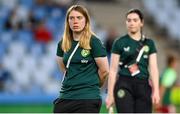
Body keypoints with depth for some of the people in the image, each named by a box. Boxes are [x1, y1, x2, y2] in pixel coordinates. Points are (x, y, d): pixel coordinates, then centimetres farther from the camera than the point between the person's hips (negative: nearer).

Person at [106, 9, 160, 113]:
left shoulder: (149, 43, 11)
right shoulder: (120, 43, 4)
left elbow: (153, 68, 4)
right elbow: (113, 70, 2)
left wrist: (156, 90, -8)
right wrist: (110, 94, -2)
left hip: (143, 86, 3)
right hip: (124, 86, -2)